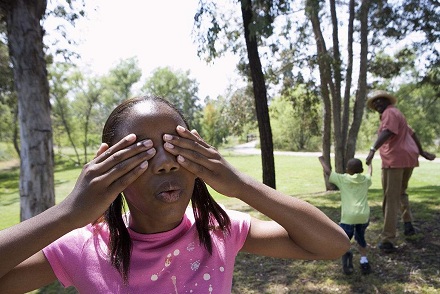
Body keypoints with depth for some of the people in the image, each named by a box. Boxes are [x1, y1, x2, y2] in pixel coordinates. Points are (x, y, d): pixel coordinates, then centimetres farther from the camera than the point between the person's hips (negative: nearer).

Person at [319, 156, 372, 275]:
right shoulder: (366, 180, 16)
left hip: (348, 216, -3)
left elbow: (327, 171, 11)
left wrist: (322, 160, 27)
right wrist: (369, 164, 57)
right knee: (361, 238, 26)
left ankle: (346, 254, -18)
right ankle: (364, 261, 16)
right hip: (364, 215, 4)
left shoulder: (342, 179, 6)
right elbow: (369, 173, 38)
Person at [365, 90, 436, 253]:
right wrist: (421, 152, 39)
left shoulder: (390, 112, -4)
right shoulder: (396, 113, 26)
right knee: (400, 192, 29)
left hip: (395, 159, -9)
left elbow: (387, 132, -23)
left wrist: (372, 150, -35)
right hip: (409, 158, 10)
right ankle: (408, 222, 17)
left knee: (391, 200, -8)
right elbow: (412, 134, 32)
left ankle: (388, 240, -7)